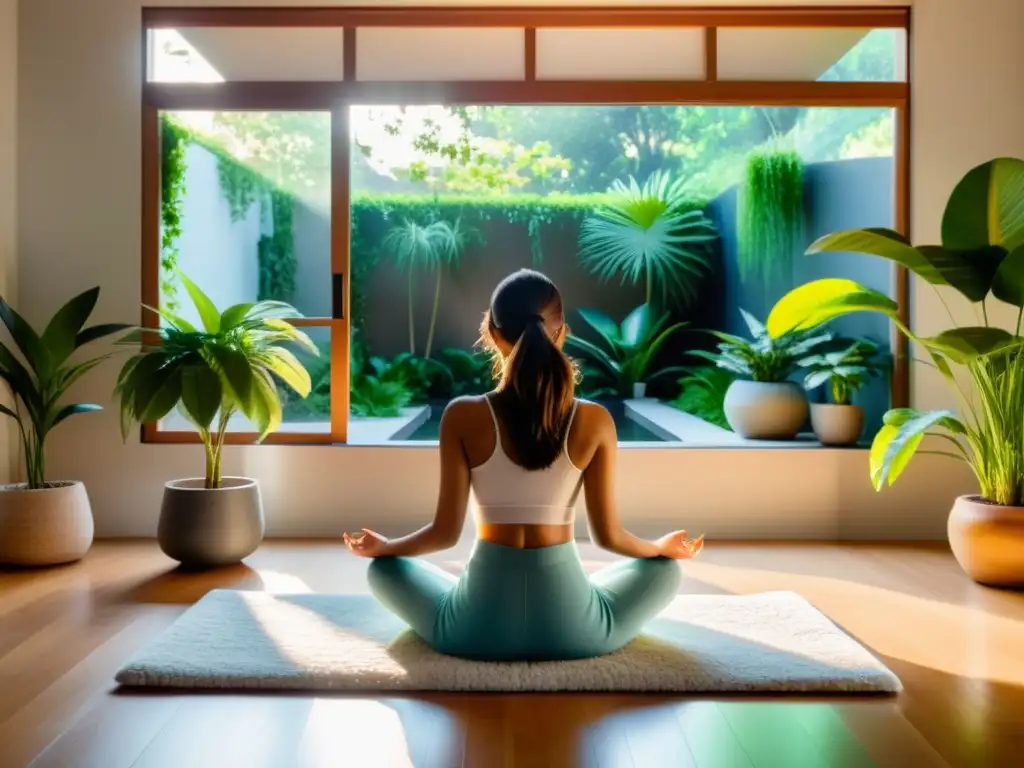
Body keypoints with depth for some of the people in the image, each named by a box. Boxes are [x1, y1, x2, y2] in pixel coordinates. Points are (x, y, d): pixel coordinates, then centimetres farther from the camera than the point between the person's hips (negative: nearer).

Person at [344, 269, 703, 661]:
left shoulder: (462, 416, -10)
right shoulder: (594, 420, -9)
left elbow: (445, 532, -5)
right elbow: (608, 535, -2)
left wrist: (382, 546, 16)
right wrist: (665, 547, 20)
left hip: (479, 624, 0)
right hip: (569, 626, 1)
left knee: (383, 568, 27)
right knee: (665, 569, 28)